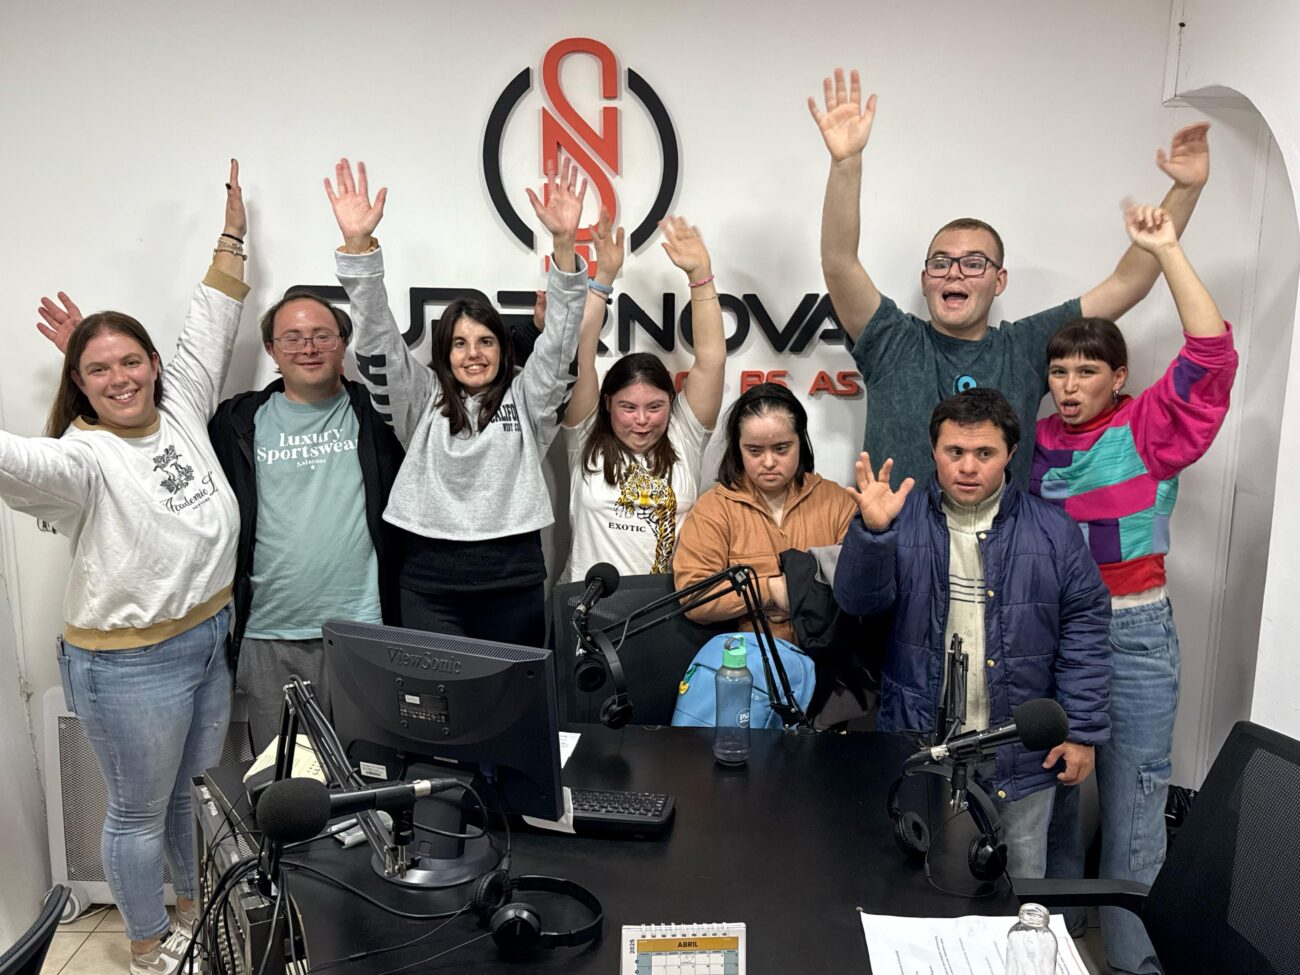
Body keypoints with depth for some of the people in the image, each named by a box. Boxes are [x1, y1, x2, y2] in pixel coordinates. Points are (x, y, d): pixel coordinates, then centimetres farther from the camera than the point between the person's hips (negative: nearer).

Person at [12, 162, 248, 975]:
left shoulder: (181, 414, 1)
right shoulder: (83, 459, -18)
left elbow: (209, 331, 6)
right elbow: (17, 461, -39)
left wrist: (232, 235, 9)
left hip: (213, 636, 6)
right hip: (129, 662, -6)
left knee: (197, 788, 24)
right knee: (140, 811, 12)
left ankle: (197, 910, 46)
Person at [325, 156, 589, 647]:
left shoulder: (525, 398, 9)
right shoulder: (422, 398, 9)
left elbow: (559, 338, -3)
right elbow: (380, 338, -1)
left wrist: (564, 244, -17)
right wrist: (358, 246, -15)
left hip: (515, 581, 1)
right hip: (430, 582, 0)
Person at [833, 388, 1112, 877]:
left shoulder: (1053, 530, -2)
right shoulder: (902, 520, -3)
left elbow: (1084, 630, -1)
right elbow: (859, 599, -13)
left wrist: (1082, 731, -5)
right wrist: (871, 530, -30)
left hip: (1020, 752, 0)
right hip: (919, 745, 0)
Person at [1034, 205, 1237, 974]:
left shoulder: (1149, 432, -5)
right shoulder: (1035, 442, 5)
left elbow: (1210, 356, -19)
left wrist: (1168, 252, -20)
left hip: (1134, 634, -3)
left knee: (1134, 806, 2)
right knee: (1050, 791, 15)